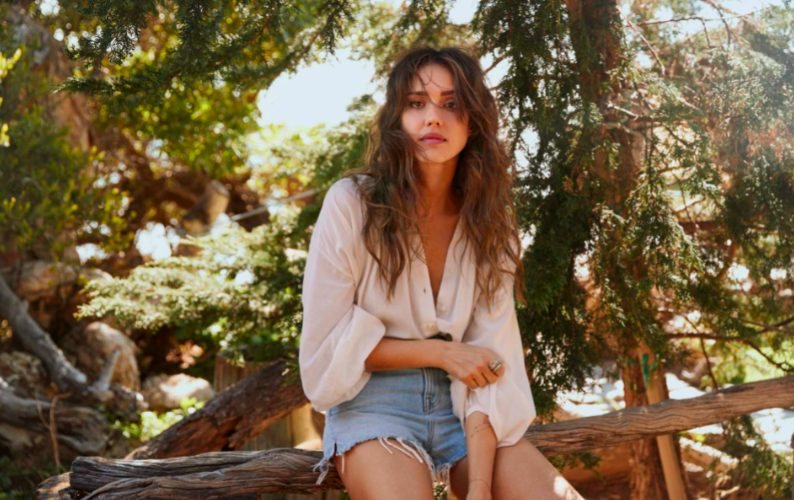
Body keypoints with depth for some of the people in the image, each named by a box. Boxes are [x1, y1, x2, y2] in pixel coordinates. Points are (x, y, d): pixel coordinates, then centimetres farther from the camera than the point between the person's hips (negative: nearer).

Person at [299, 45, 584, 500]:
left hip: (461, 405, 3)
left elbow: (491, 355, -8)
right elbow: (326, 342, -7)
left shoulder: (489, 218, 1)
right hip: (375, 403, -3)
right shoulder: (352, 203, -9)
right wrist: (442, 352, -11)